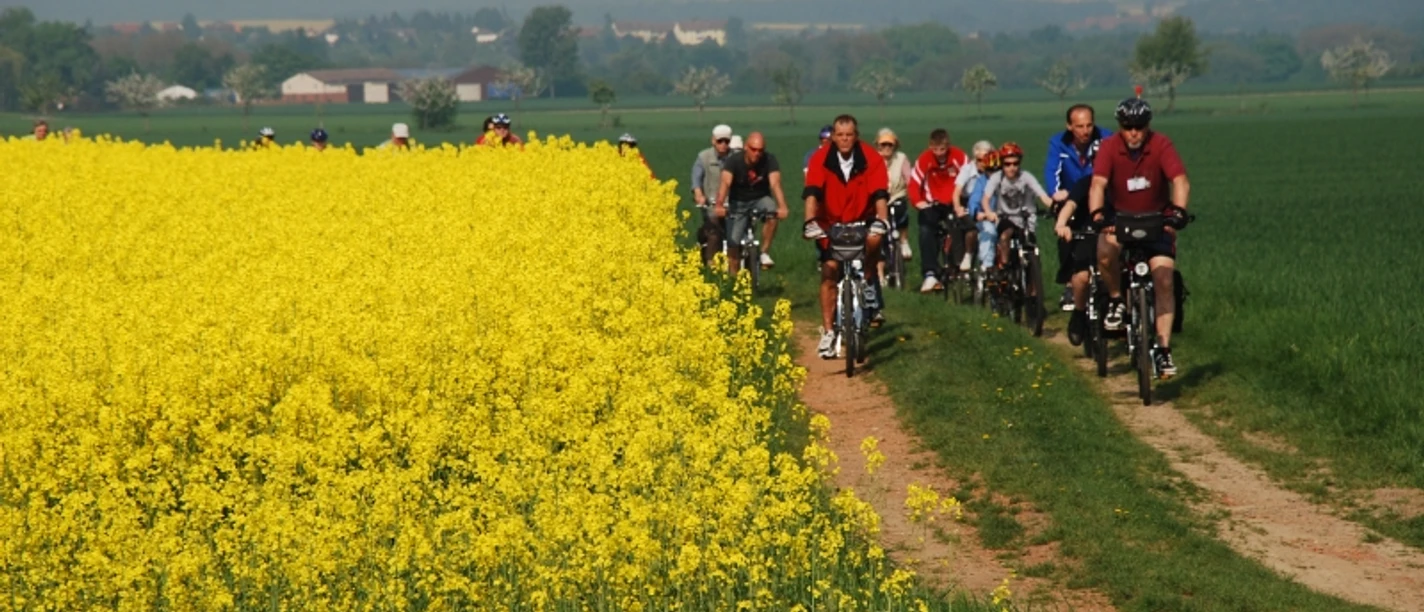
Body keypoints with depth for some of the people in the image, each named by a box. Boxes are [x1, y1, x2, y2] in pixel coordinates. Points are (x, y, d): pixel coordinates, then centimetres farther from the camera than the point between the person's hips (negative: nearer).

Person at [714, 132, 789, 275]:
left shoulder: (769, 160, -19)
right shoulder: (734, 160, -21)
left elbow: (775, 183, -33)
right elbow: (725, 183, -36)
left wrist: (782, 206, -51)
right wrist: (719, 205, -54)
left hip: (760, 199, 0)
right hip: (738, 203, 0)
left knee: (772, 210, -33)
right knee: (733, 242, -8)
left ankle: (764, 253, -17)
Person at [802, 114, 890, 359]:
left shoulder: (871, 159, -15)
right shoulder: (820, 159, -15)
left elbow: (880, 193, -23)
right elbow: (812, 193, -24)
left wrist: (882, 220, -39)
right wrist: (811, 221, -39)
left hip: (862, 221, -1)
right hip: (831, 224, 1)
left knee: (874, 239, -33)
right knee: (829, 272, -8)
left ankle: (869, 282, -5)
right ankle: (828, 332, -2)